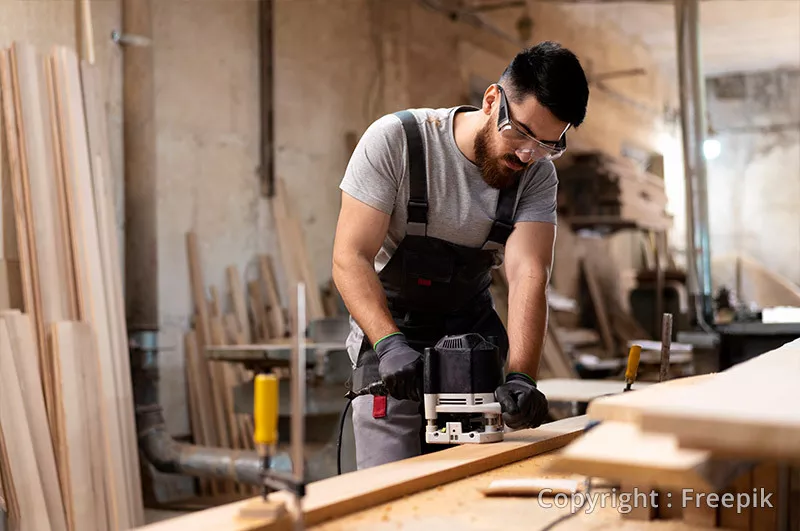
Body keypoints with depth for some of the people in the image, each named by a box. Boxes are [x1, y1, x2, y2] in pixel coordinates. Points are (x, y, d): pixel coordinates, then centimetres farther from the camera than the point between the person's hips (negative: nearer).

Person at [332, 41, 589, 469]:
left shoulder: (538, 175, -8)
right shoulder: (395, 140, -18)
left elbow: (528, 275, -20)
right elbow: (350, 257, -21)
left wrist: (520, 376, -35)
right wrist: (390, 343, -35)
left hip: (472, 330, 3)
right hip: (391, 332, -3)